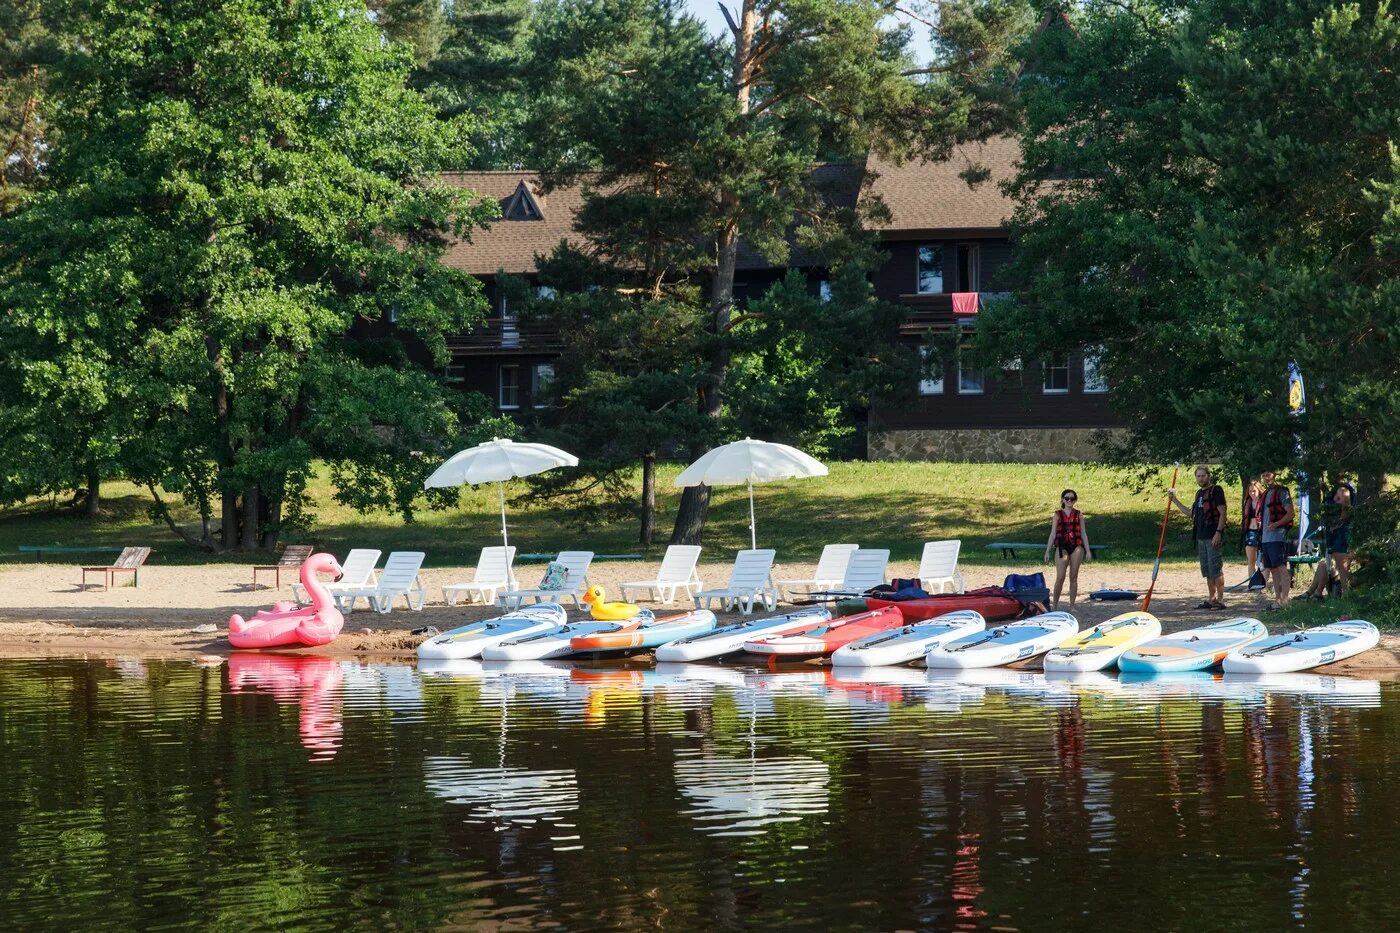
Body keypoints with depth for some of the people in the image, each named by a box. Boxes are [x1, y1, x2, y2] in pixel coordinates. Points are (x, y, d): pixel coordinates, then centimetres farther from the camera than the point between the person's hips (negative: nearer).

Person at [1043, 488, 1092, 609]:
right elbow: (1053, 534, 7)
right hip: (1062, 547, -1)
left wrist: (1087, 550, 5)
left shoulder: (1078, 515, 10)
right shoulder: (1058, 514, 7)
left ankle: (1072, 605, 9)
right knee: (1060, 577, -8)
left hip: (1076, 546, 1)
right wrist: (1047, 551, 4)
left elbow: (1083, 533, 11)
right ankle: (1055, 604, 0)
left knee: (1074, 577, 3)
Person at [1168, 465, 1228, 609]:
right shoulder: (1199, 493, 18)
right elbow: (1190, 513, 23)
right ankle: (1211, 599, 17)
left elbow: (1222, 513, -12)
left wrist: (1218, 532, -20)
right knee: (1207, 570, 11)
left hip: (1213, 536, -9)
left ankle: (1220, 600, -6)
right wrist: (1175, 500, 18)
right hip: (1201, 537, 9)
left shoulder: (1216, 490, -7)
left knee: (1216, 569, -8)